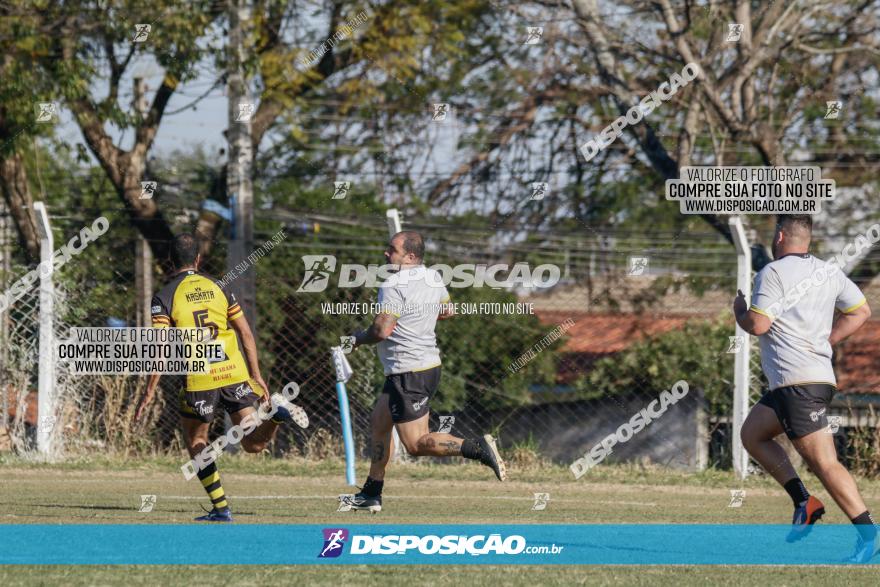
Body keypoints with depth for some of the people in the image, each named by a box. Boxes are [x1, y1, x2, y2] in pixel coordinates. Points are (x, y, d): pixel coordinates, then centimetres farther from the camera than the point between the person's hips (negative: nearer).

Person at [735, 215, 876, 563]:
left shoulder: (774, 273, -9)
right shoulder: (829, 273, 13)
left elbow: (758, 325, -16)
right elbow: (861, 311, 20)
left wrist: (739, 312, 6)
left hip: (798, 383, -9)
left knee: (824, 463, -12)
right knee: (752, 434, 20)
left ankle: (869, 536, -19)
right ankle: (804, 501, 10)